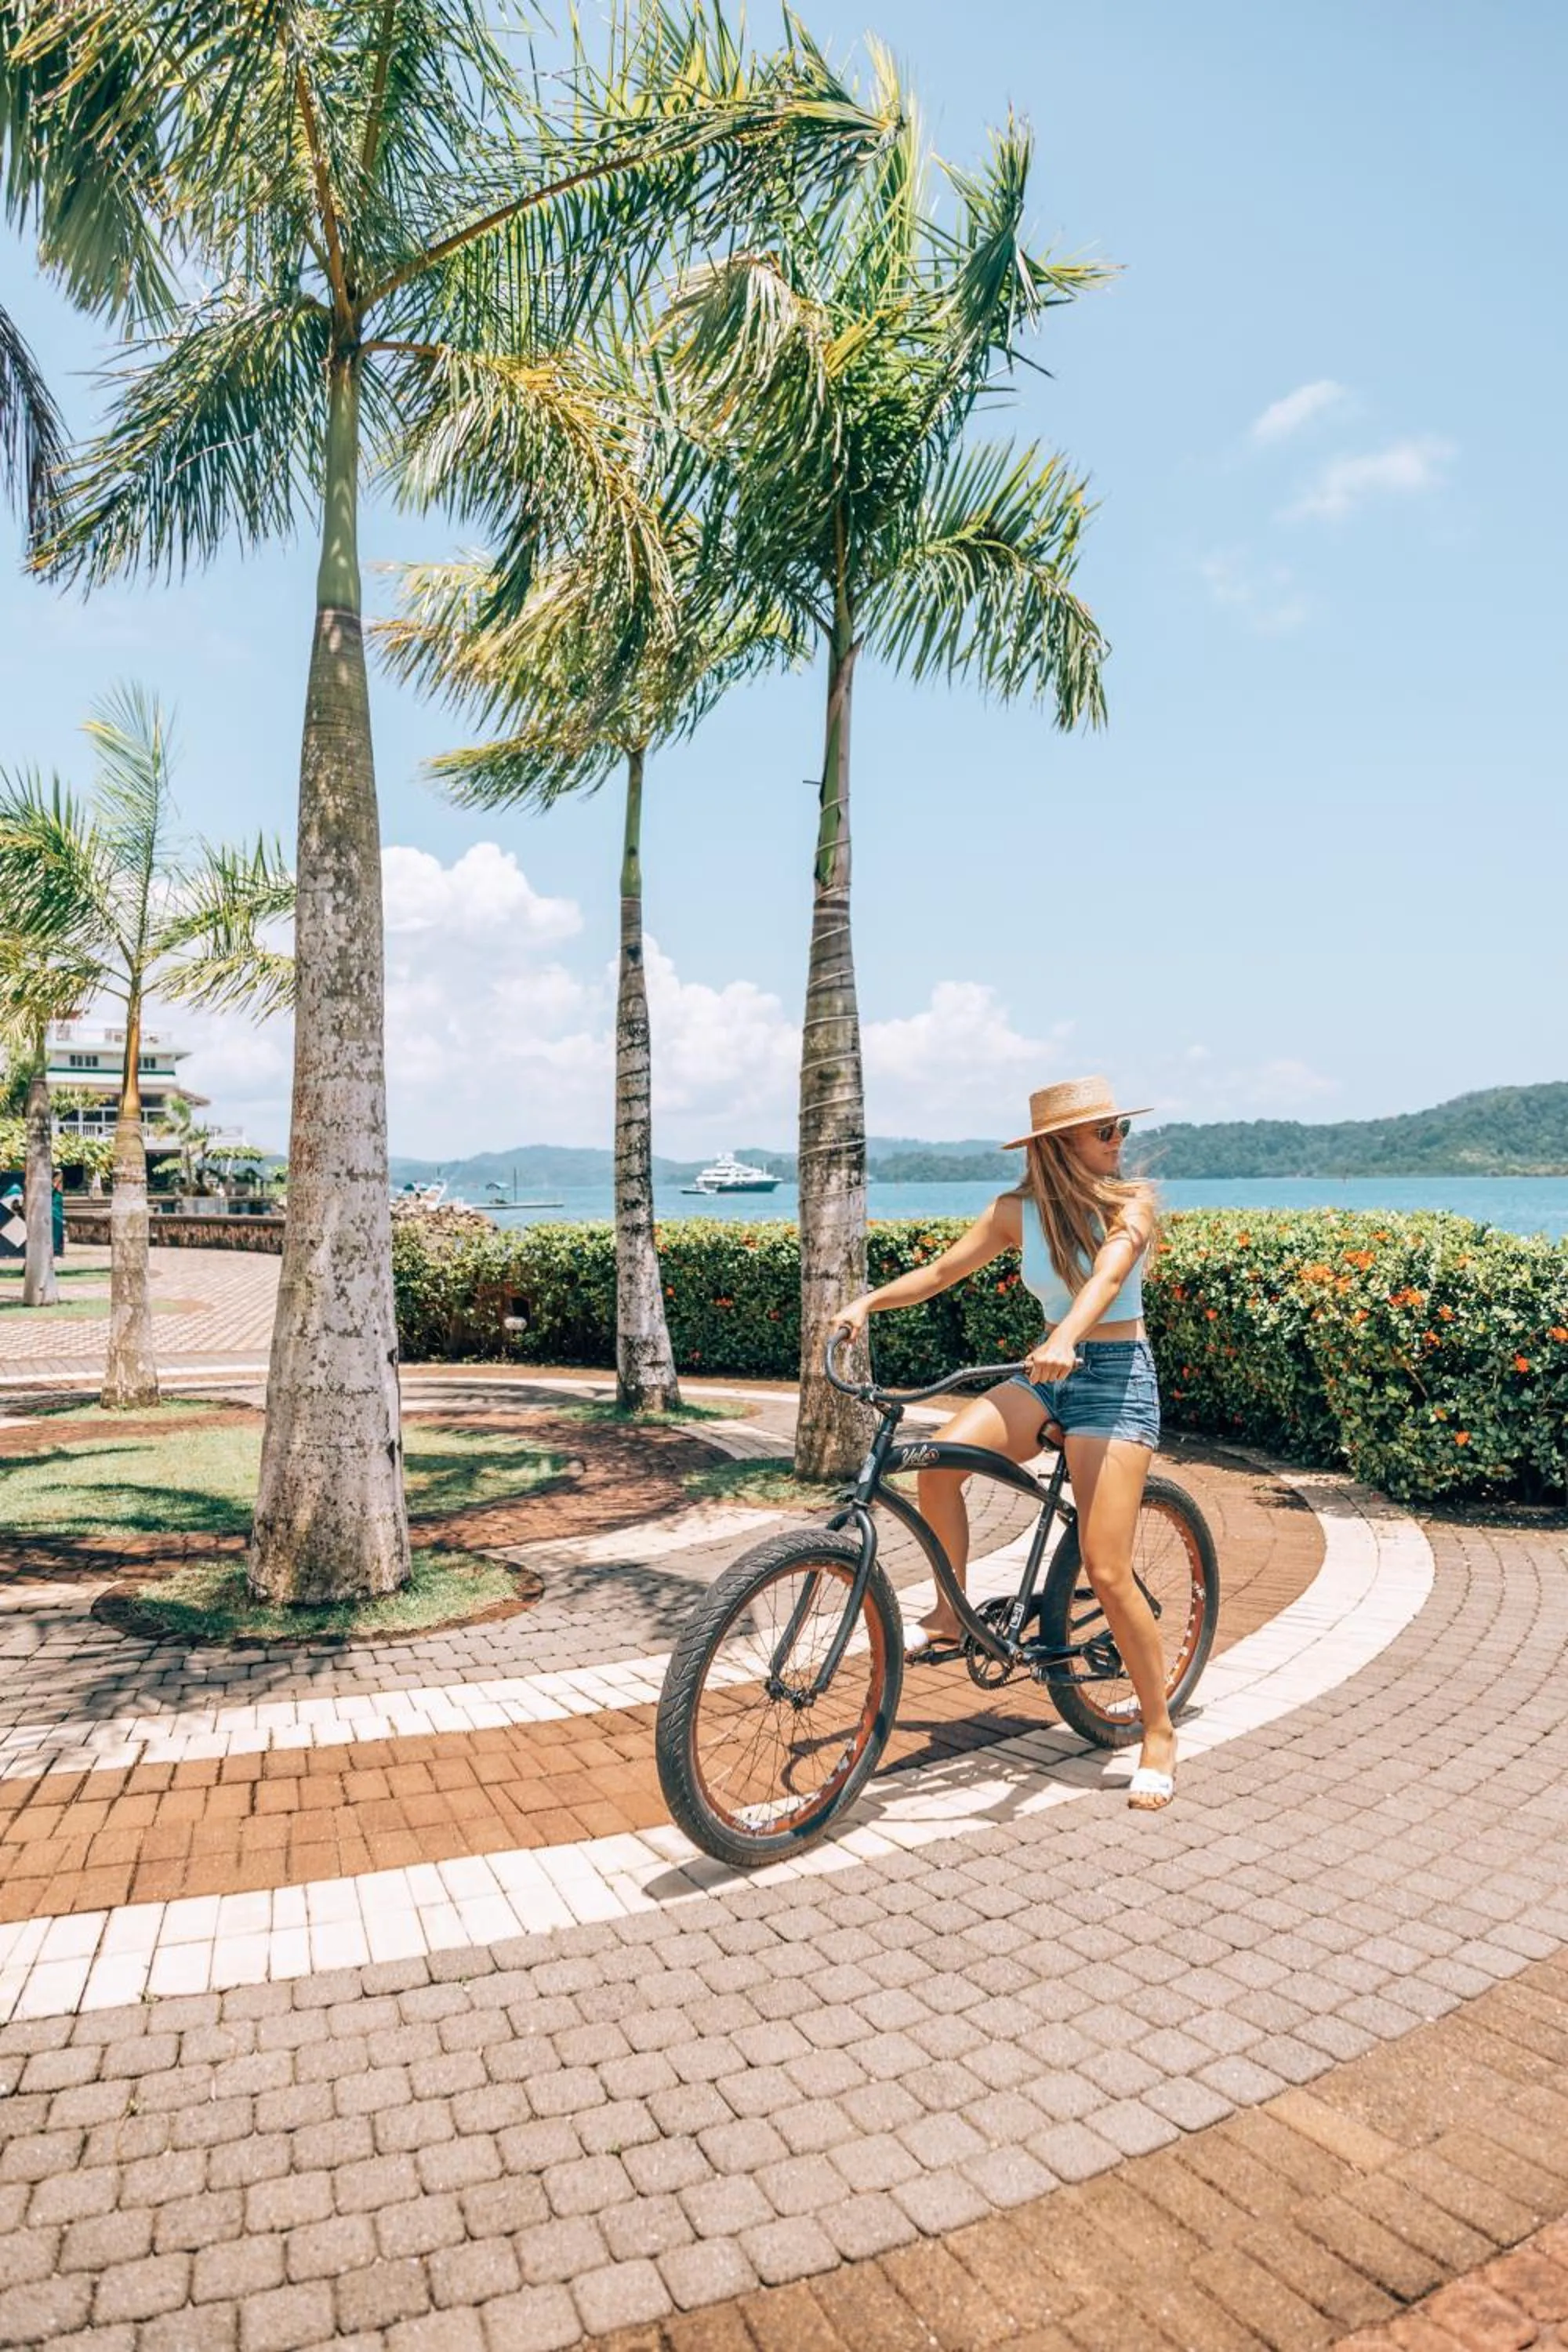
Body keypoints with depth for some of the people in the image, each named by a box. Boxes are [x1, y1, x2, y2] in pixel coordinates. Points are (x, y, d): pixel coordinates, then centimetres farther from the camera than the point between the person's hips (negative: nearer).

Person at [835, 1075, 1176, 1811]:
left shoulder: (1132, 1205, -8)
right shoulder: (1019, 1211, 3)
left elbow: (1106, 1274, -28)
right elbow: (942, 1271, 2)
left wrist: (1066, 1337, -47)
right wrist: (868, 1301, -14)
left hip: (1116, 1378, -4)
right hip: (1045, 1374, 4)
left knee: (1107, 1572, -10)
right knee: (938, 1460, -23)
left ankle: (1159, 1732, 10)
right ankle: (951, 1613, -1)